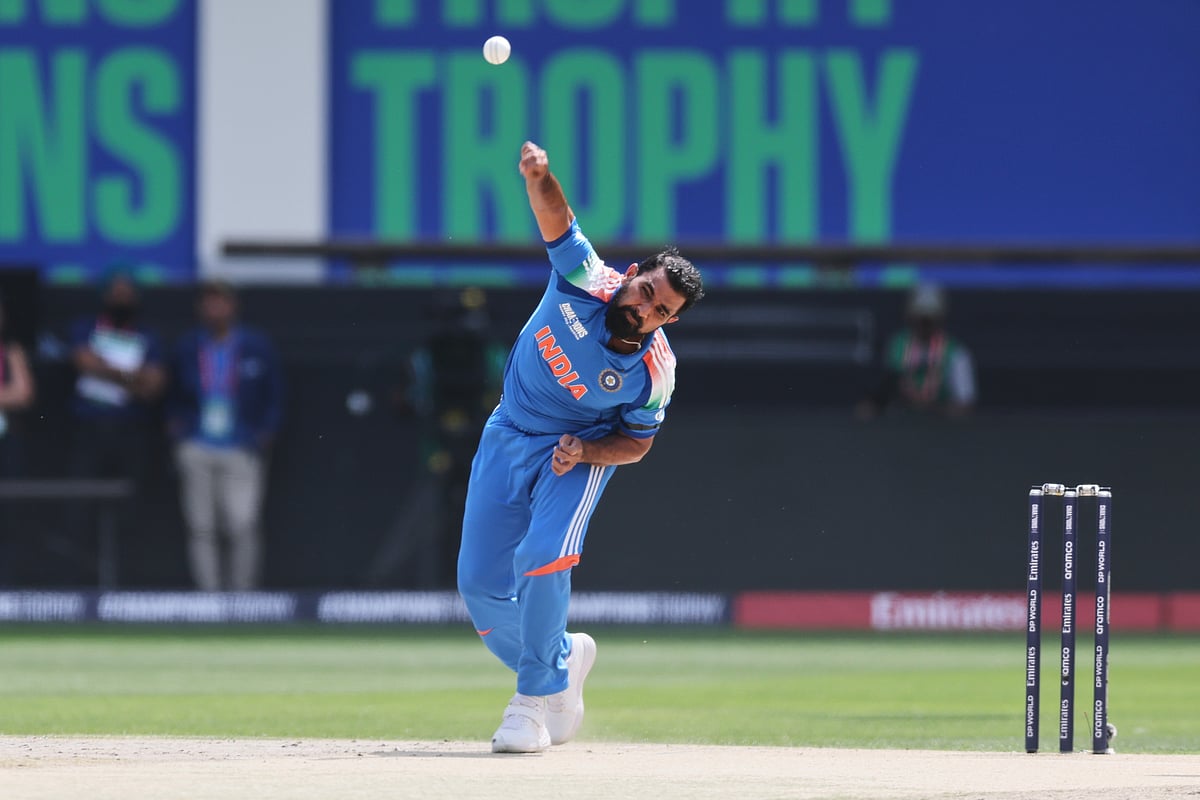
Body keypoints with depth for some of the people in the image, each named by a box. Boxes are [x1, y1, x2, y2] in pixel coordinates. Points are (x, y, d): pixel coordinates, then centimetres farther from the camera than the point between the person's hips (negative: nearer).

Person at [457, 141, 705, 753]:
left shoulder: (655, 372, -21)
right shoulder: (585, 282, -20)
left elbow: (636, 444, -7)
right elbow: (556, 216, -34)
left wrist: (583, 452, -26)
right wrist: (538, 175, -56)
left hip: (579, 453, -3)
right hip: (508, 436, 3)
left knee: (542, 555, -28)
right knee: (480, 584, 2)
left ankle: (537, 697, -13)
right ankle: (561, 657, 27)